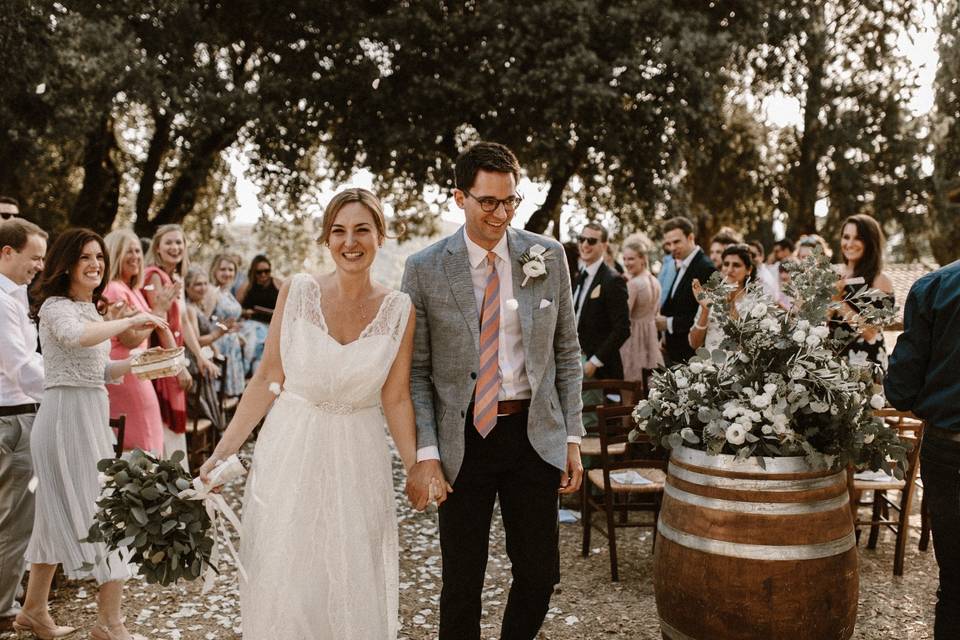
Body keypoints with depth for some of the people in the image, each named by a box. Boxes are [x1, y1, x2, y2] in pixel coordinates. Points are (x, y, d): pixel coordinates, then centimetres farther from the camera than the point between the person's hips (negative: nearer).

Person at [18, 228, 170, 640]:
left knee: (62, 515, 15)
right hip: (68, 416, -9)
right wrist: (130, 321, -26)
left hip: (91, 415, 9)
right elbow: (77, 337, -34)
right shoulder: (56, 307, -10)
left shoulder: (90, 309, 18)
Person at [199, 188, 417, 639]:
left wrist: (416, 469, 1)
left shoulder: (399, 310, -4)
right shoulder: (297, 292, -6)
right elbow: (267, 379, -2)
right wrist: (222, 452, -3)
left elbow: (396, 399, 1)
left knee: (354, 590, 11)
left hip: (358, 461, 1)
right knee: (283, 586, 9)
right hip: (290, 450, 0)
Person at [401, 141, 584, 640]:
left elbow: (566, 353, 7)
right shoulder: (425, 269, -5)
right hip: (463, 437, -1)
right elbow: (416, 372, -2)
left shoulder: (548, 256, 1)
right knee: (462, 581, 8)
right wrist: (425, 454, -10)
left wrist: (573, 438, 3)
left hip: (535, 433, 2)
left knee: (540, 575, 10)